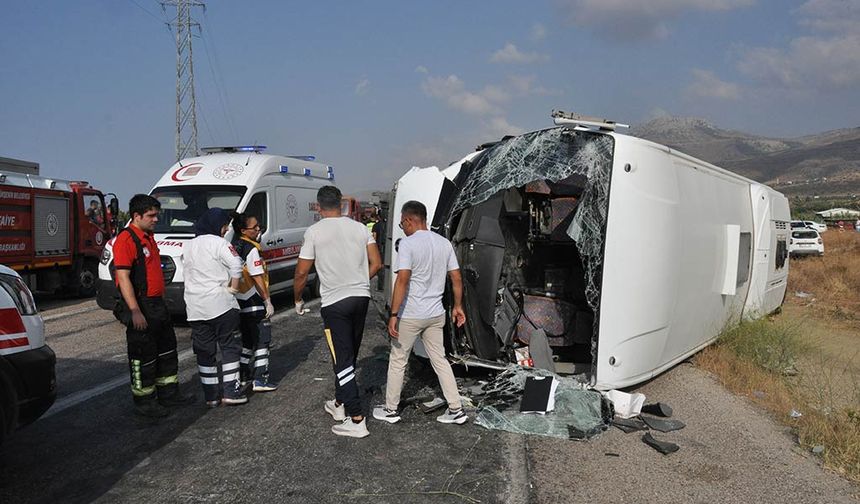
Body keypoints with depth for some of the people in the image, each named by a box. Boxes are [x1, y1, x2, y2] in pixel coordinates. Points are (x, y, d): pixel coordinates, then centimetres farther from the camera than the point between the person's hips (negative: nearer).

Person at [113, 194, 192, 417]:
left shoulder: (148, 237, 15)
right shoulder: (126, 239, -15)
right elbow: (123, 277, -21)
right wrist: (135, 311, -25)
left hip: (157, 305, 10)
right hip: (140, 308, -10)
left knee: (167, 350, 17)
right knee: (143, 356, 1)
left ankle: (168, 393, 29)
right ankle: (143, 402, 13)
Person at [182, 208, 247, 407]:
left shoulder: (187, 246, 14)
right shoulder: (218, 243, -9)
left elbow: (188, 272, 19)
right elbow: (236, 266, -21)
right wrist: (233, 288, -9)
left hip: (195, 308, 6)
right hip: (220, 303, -6)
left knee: (204, 351, 11)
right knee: (230, 346, 5)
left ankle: (211, 395, 15)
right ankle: (230, 391, 2)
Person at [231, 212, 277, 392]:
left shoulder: (234, 246, 8)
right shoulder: (251, 250, -16)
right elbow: (257, 278, -17)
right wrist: (268, 301, -13)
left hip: (239, 300, 8)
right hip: (254, 300, -8)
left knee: (247, 339, 19)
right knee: (262, 339, -1)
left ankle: (243, 376, 26)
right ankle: (260, 380, -2)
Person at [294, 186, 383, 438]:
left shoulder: (314, 231, -6)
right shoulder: (360, 227, 6)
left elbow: (301, 273, -5)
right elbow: (376, 263, 5)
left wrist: (298, 300, 11)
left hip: (334, 302, -5)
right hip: (361, 297, 5)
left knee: (342, 360, -2)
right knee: (349, 356, 19)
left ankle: (356, 421, -3)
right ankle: (340, 404, 34)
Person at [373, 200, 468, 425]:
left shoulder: (408, 244, -15)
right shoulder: (444, 243, 5)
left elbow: (402, 280, -23)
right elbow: (456, 278, 8)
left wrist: (393, 315, -20)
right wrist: (458, 306, 18)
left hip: (410, 316, -6)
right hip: (436, 315, 6)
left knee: (397, 361, 11)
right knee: (440, 360, 15)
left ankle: (391, 410, 22)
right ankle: (456, 410, 16)